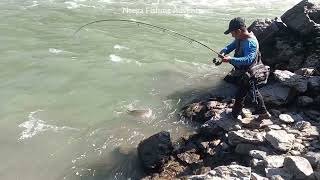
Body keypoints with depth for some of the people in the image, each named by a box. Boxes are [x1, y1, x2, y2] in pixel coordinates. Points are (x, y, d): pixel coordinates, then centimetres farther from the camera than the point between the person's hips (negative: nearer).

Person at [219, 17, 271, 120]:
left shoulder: (250, 43, -31)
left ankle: (234, 116, 27)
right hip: (245, 72, 10)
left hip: (248, 75, -10)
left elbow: (248, 59, -42)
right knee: (254, 92, 23)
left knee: (240, 95, 6)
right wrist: (224, 51, -14)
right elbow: (232, 46, 8)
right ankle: (263, 113, 40)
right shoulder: (240, 38, -2)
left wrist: (230, 60, -49)